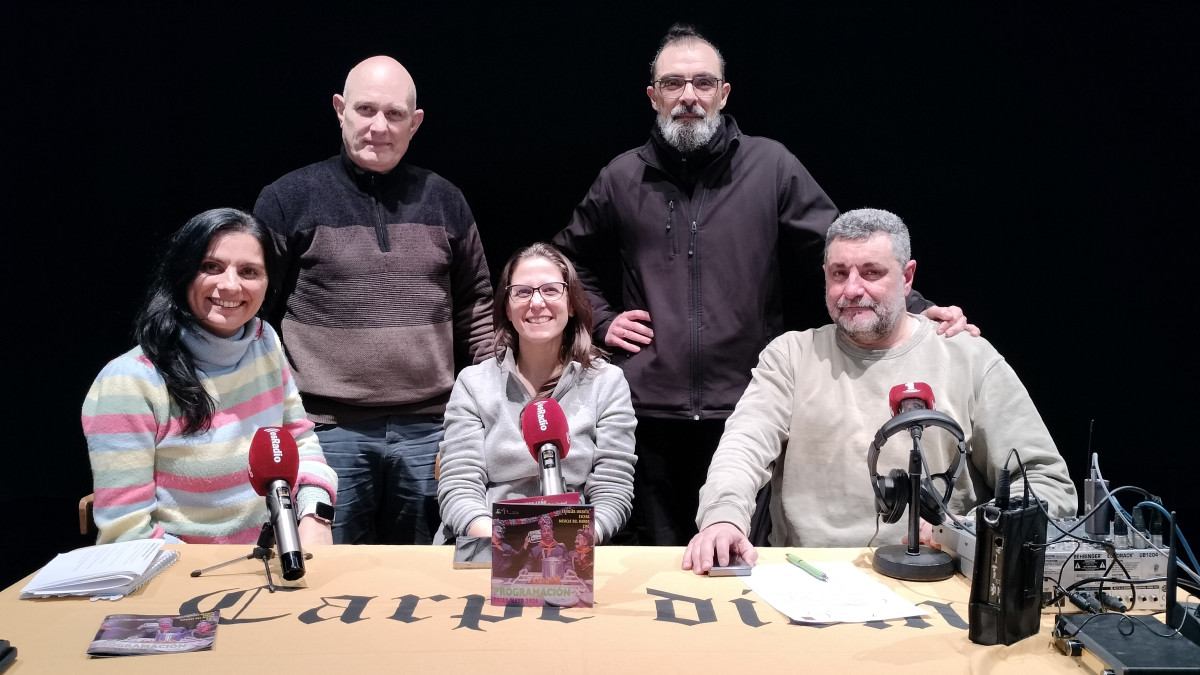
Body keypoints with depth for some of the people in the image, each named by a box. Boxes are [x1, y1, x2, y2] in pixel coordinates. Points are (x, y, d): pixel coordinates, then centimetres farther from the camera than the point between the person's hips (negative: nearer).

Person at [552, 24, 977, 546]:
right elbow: (571, 261, 23)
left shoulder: (771, 166, 2)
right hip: (649, 412, 2)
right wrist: (601, 320, 9)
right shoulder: (621, 178, 8)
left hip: (745, 410, -1)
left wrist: (916, 309, -13)